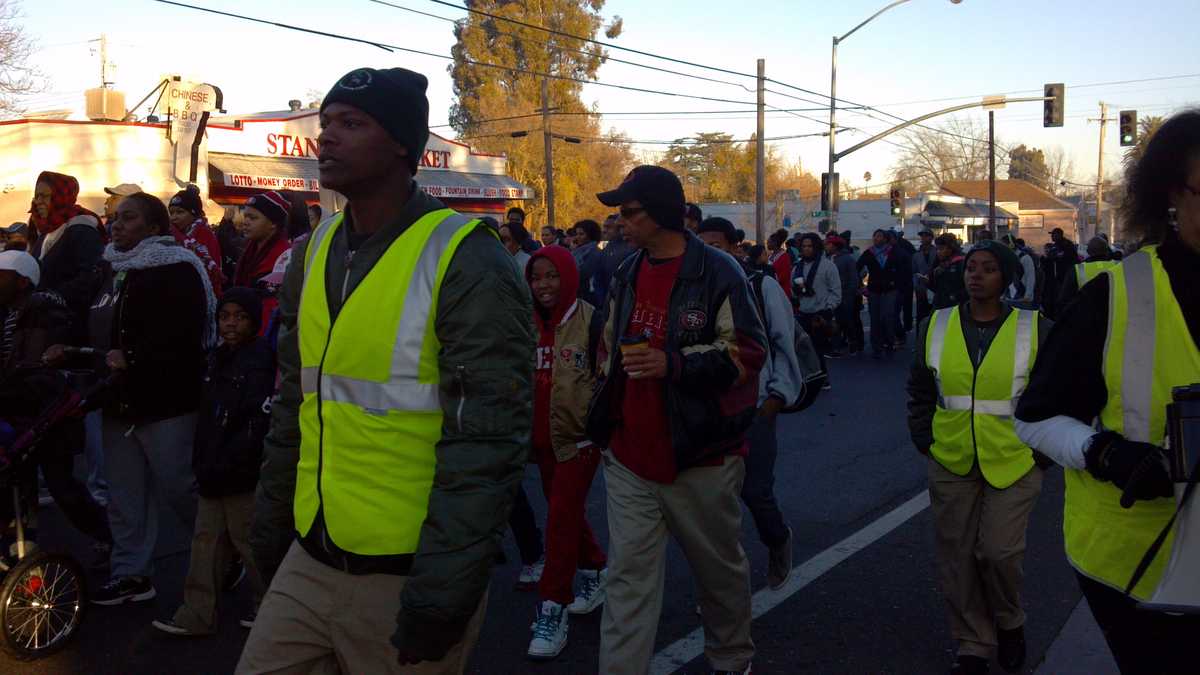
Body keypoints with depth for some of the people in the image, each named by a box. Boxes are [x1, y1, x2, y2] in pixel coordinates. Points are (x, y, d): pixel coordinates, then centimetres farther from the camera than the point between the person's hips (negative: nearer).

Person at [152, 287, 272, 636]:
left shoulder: (260, 361, -13)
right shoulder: (217, 359, 13)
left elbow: (258, 425, -20)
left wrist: (224, 468, -20)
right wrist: (201, 463, 12)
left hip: (243, 478, -8)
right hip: (213, 476, 8)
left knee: (247, 540, 3)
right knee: (206, 539, 10)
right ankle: (197, 615, 17)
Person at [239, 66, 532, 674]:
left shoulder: (465, 261, -14)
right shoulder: (314, 252, 8)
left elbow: (486, 436, -17)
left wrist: (445, 587, -19)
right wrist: (270, 518, 17)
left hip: (406, 577, -6)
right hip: (309, 561, 6)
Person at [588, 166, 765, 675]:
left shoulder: (718, 274, -11)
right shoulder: (626, 276, 11)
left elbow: (746, 354, -14)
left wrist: (674, 364, -25)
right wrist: (604, 416, 20)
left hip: (700, 459, -4)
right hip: (630, 457, 5)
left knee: (720, 566, 15)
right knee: (628, 575, 3)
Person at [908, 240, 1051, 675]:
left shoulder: (1034, 329, -3)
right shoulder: (936, 326, 4)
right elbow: (920, 392, 13)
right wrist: (925, 441, 6)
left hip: (1014, 463, -2)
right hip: (950, 464, 3)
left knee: (999, 552, -5)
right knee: (957, 558, 6)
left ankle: (1009, 625, 26)